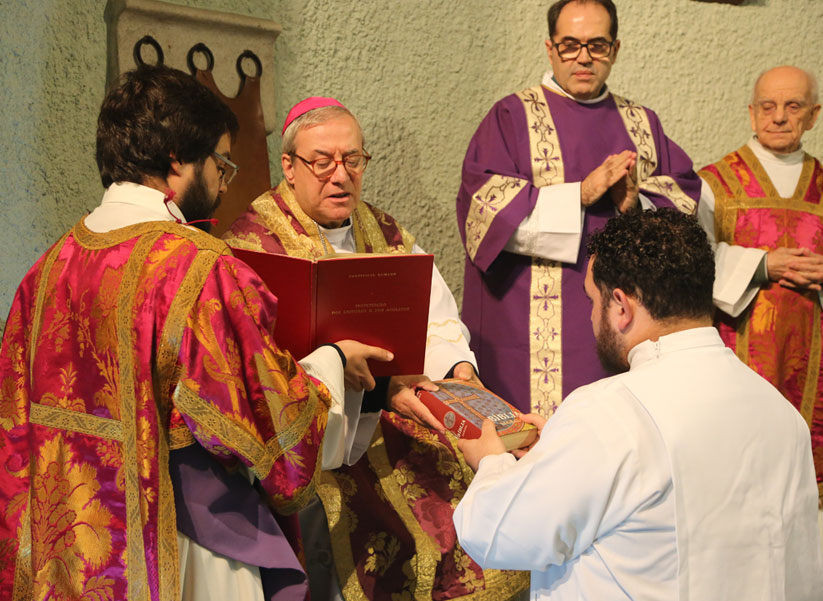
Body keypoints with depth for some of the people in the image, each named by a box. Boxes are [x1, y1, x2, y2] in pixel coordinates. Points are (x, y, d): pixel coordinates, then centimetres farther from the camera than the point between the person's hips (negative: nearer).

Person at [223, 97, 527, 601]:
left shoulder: (386, 233, 17)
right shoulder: (254, 244, -4)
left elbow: (437, 322, 14)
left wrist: (455, 367, -9)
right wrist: (376, 390, -26)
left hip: (412, 430, 5)